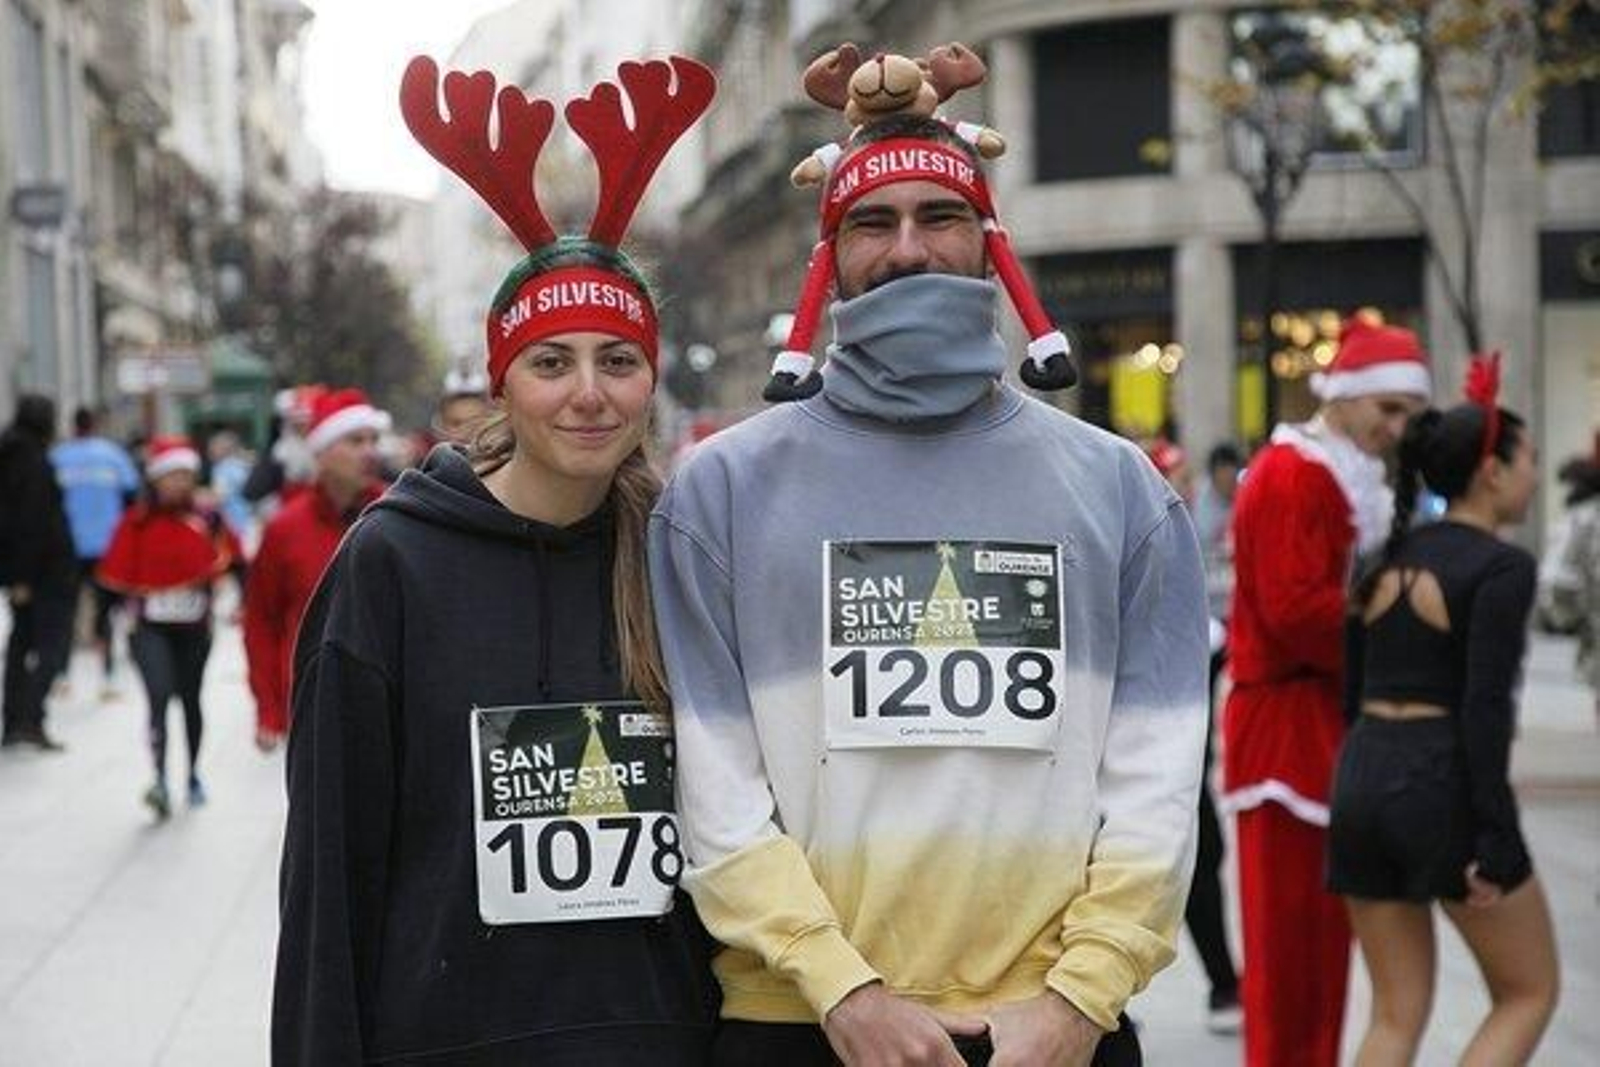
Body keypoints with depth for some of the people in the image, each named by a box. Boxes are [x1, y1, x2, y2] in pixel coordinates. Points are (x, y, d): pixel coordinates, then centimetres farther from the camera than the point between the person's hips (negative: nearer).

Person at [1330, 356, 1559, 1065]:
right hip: (1442, 782, -7)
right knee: (1529, 993, 12)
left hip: (1361, 774, 7)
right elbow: (1484, 708, -17)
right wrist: (1494, 839, -16)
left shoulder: (1391, 557, 13)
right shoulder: (1503, 567, -9)